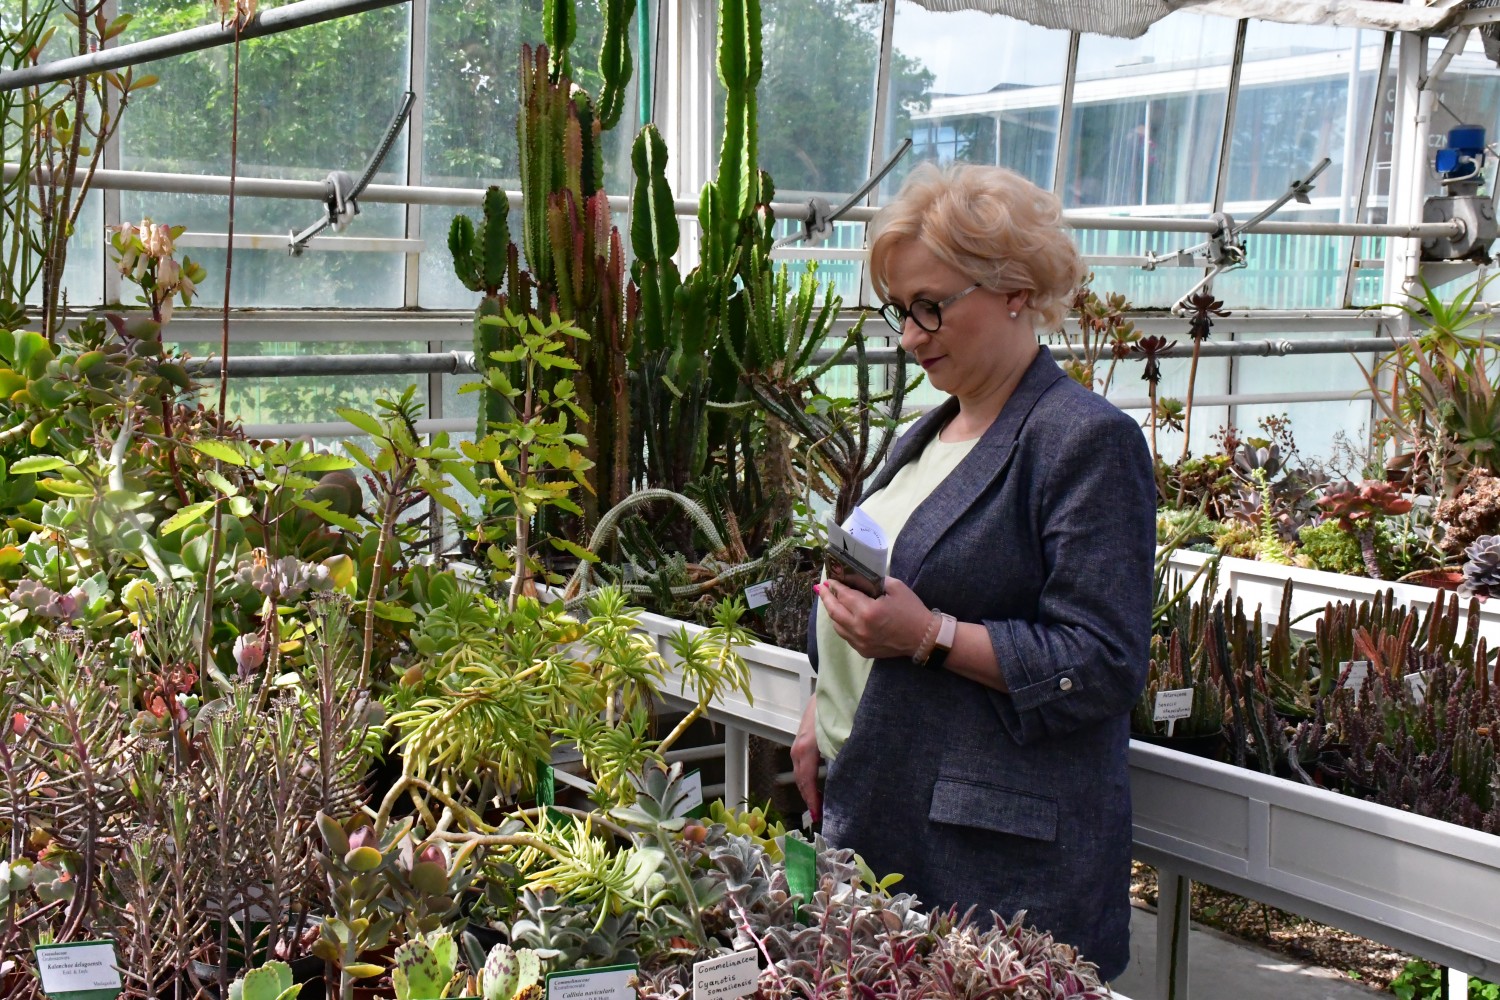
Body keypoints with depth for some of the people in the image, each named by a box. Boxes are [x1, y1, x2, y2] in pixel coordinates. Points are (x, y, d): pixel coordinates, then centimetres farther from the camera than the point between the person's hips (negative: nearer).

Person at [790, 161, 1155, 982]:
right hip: (876, 816, 8)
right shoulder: (928, 437, 16)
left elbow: (1104, 667, -17)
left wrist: (932, 636, -21)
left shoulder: (1086, 442, -11)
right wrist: (823, 716, 15)